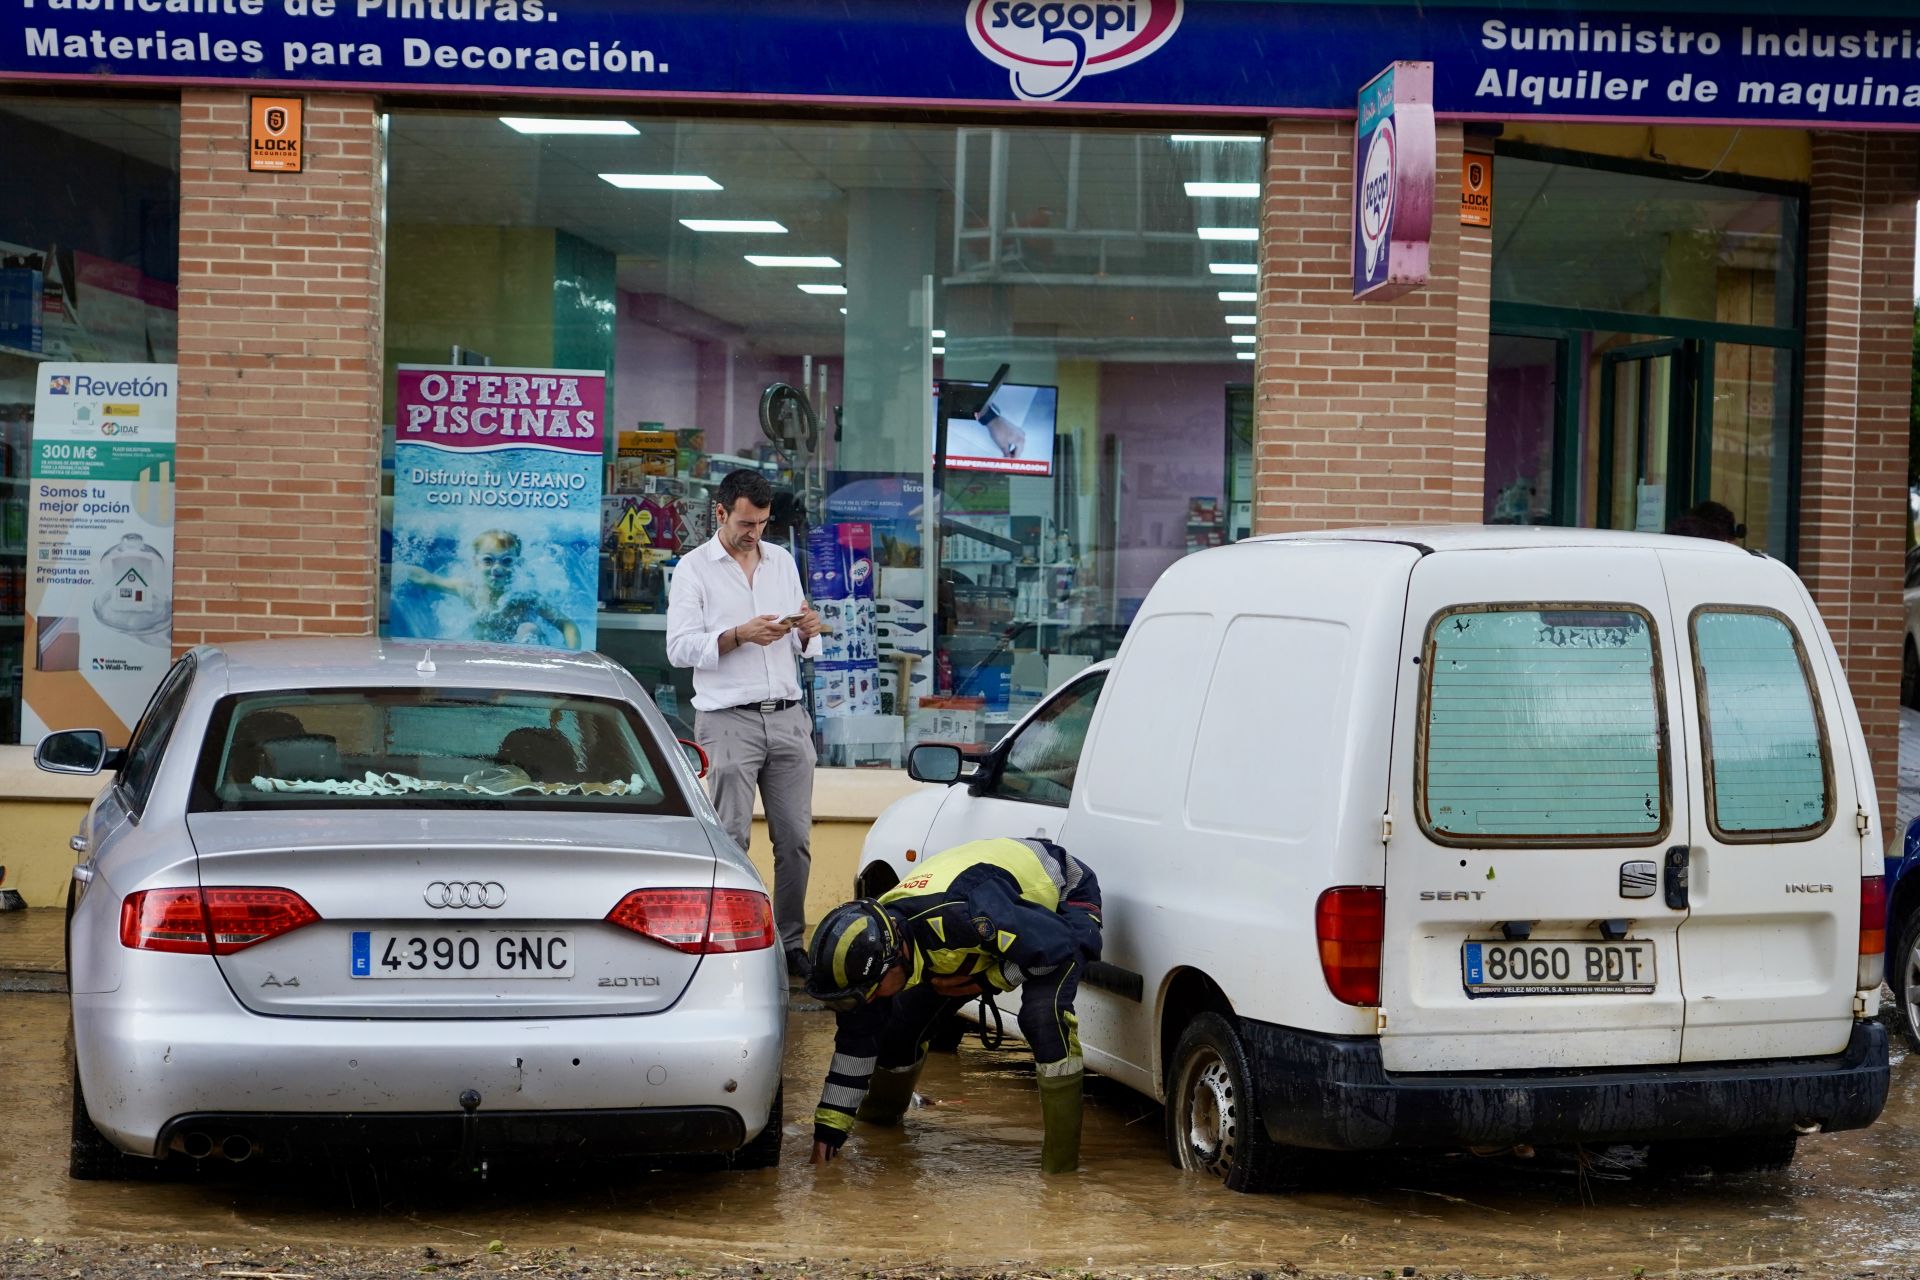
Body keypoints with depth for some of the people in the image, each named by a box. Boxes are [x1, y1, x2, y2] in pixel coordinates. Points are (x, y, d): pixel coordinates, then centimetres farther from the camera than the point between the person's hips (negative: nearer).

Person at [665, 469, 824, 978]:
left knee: (795, 837, 1)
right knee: (731, 839, -7)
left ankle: (790, 944, 8)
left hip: (787, 716, 4)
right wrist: (739, 636, -18)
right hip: (728, 720, -4)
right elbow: (679, 647, -7)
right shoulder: (694, 568, 2)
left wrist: (808, 631, -2)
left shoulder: (782, 561, 17)